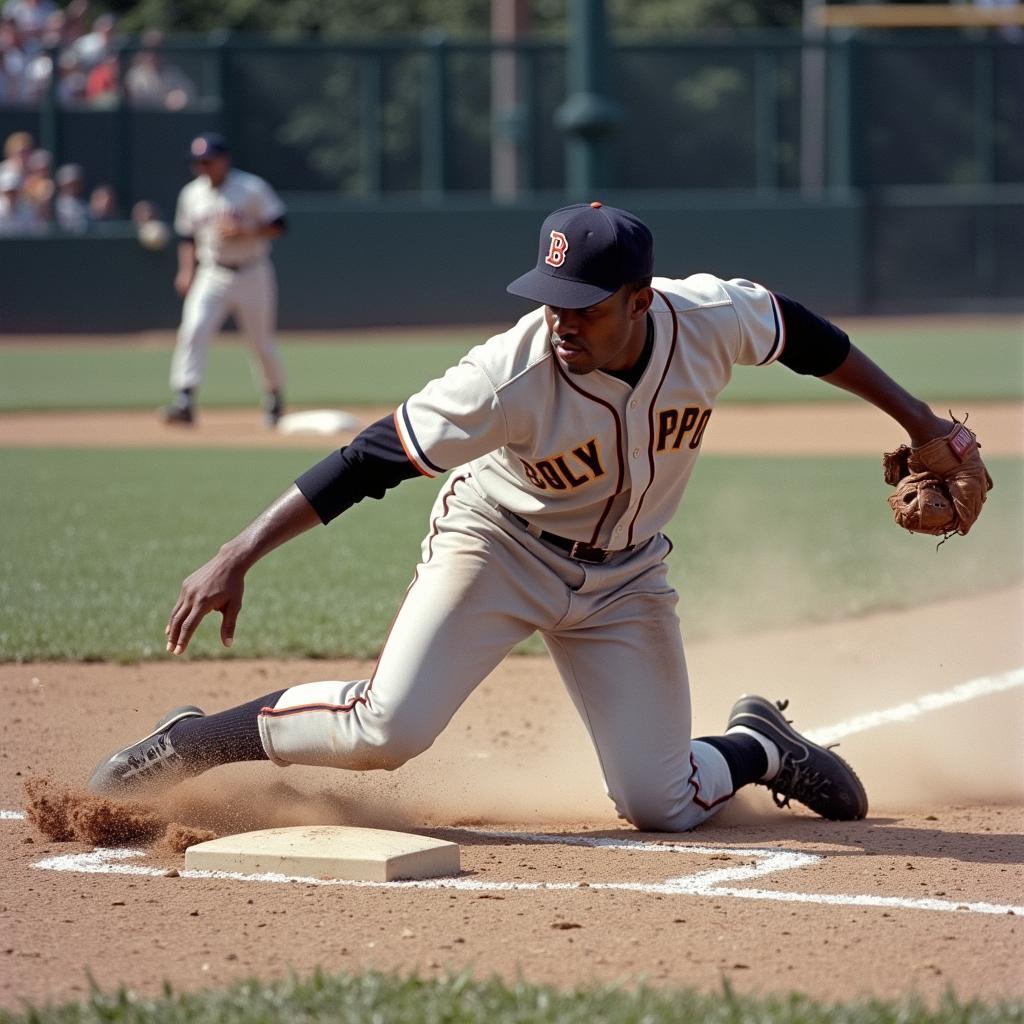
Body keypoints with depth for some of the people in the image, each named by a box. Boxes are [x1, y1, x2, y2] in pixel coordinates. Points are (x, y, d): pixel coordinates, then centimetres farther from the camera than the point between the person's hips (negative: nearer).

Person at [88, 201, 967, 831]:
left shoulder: (710, 319, -23)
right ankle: (198, 740, -1)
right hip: (496, 547, -3)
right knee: (385, 730, -25)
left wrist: (913, 415, 9)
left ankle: (761, 747, 32)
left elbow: (798, 331, 0)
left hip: (625, 577, 3)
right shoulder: (513, 377, -33)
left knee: (661, 806, -2)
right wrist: (236, 560, -36)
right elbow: (368, 462, -31)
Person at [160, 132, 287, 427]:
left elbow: (278, 225, -7)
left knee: (262, 340, 7)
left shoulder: (252, 188, -7)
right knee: (193, 329, -19)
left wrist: (244, 231, -21)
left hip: (252, 274, -2)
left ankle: (275, 399, 32)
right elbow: (186, 236, 16)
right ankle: (184, 401, -25)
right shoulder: (192, 194, 6)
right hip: (212, 275, 3)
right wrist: (186, 270, 2)